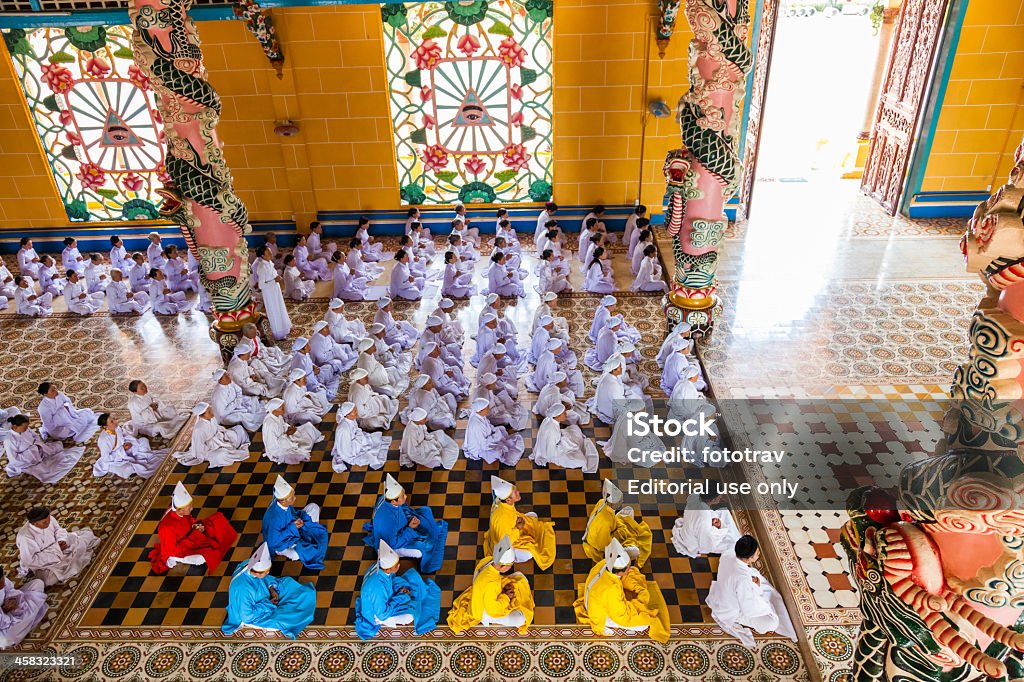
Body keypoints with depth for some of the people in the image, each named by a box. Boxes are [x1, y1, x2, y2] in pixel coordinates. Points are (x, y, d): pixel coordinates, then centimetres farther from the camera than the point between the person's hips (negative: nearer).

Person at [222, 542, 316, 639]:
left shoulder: (250, 565, -22)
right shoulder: (242, 589, -42)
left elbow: (265, 579, 2)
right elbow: (247, 616, -29)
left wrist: (271, 588, -13)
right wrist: (268, 603, -21)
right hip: (251, 615, -7)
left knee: (288, 583, 9)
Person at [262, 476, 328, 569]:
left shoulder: (284, 504, -18)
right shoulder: (274, 519, -39)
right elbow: (273, 543, -30)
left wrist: (298, 520, -17)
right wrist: (292, 527, -30)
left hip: (293, 530, 7)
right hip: (281, 542, -7)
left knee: (313, 507, 5)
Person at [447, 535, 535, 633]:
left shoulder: (486, 560, -21)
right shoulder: (490, 583, -42)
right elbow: (492, 609, -32)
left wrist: (504, 587, -7)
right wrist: (506, 597, -19)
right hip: (485, 612, -7)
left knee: (519, 577, 4)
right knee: (520, 619, -22)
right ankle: (488, 621, 0)